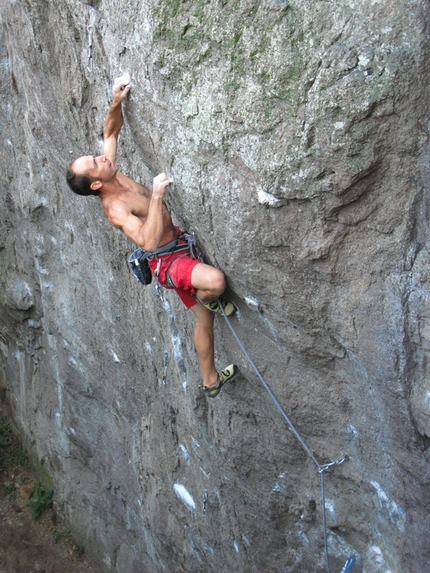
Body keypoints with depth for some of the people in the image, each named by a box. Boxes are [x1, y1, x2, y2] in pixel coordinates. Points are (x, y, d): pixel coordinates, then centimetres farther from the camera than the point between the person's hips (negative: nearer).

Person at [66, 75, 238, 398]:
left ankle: (211, 381, 31)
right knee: (215, 281, -37)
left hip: (177, 247, 9)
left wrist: (117, 103, -6)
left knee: (205, 317, 15)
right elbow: (148, 241, -39)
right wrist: (156, 196, -38)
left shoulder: (112, 174, -1)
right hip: (166, 261, -9)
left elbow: (111, 133, 12)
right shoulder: (114, 207, -26)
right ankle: (207, 298, 3)